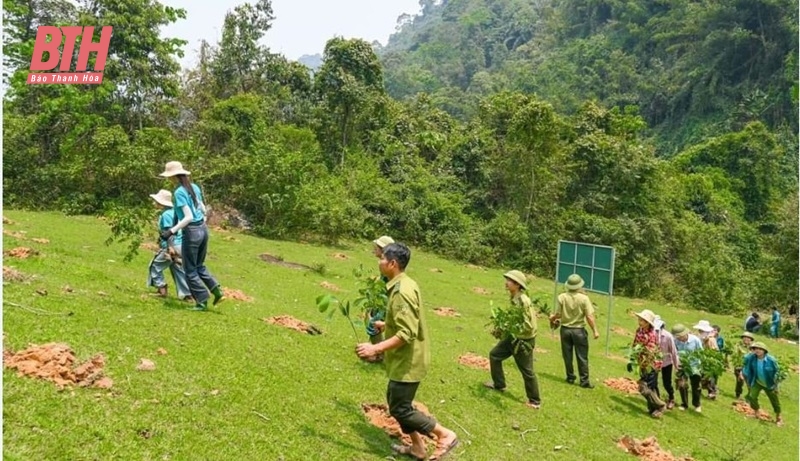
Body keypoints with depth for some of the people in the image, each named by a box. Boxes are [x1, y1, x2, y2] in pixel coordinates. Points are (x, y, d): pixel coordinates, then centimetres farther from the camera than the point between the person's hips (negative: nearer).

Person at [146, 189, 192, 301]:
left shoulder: (165, 214, -13)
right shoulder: (173, 212, 13)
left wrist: (170, 247, -24)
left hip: (172, 247, -8)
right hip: (180, 245, 8)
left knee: (155, 266, 8)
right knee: (178, 269, 13)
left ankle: (162, 290, 9)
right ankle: (186, 293, 10)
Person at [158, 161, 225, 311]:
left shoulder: (179, 192, -15)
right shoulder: (194, 187, 8)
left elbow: (189, 217, -21)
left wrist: (172, 231, -20)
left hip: (191, 232, -8)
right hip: (203, 229, 8)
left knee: (190, 270, 8)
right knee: (200, 266, 22)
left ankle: (203, 302, 12)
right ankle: (218, 292, 13)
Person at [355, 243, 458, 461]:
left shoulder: (402, 292, -26)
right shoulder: (404, 284, 5)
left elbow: (407, 334, -29)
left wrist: (376, 348, -29)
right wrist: (386, 325, 28)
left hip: (408, 361, -10)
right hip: (405, 359, 10)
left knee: (400, 408, 1)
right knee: (396, 401, 19)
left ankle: (445, 435, 8)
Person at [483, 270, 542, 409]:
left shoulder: (523, 301, -28)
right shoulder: (514, 298, 1)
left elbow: (529, 325, -29)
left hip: (524, 340, -9)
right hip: (513, 337, 9)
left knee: (527, 371, 3)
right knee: (494, 355, 18)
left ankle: (535, 401, 20)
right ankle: (499, 384, 34)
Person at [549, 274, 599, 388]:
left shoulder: (562, 297, -10)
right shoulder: (584, 298, -13)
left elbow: (558, 314, -6)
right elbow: (589, 316, -14)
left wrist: (552, 318, 15)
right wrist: (595, 330, -6)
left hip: (565, 329, 2)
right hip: (579, 330, -1)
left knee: (567, 356, 14)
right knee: (582, 357, 8)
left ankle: (570, 377, 23)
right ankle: (584, 381, 11)